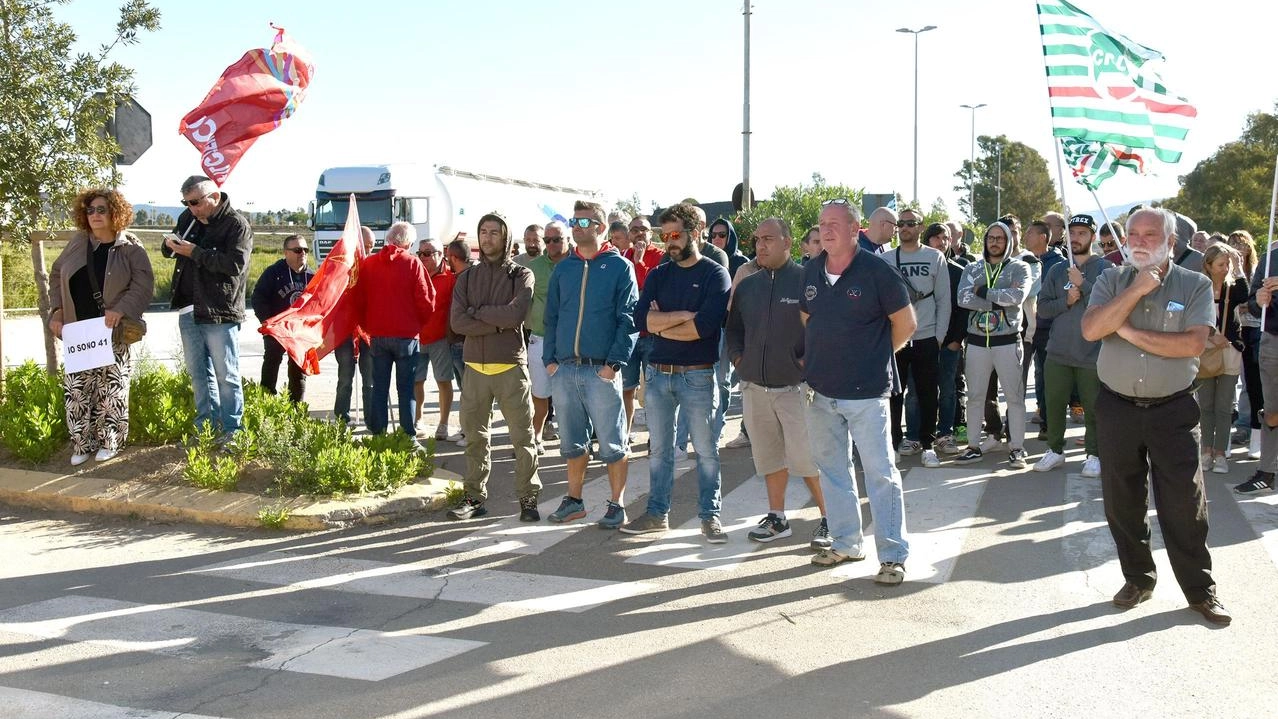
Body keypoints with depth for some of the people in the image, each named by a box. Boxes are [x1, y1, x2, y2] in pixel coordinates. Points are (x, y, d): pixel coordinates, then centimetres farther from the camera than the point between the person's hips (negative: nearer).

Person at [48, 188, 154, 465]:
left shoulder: (130, 248, -6)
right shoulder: (77, 242, 6)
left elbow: (143, 285, -11)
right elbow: (56, 275, 15)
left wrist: (121, 309, -24)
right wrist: (57, 310, 5)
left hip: (112, 333, -4)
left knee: (111, 389, 2)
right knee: (76, 389, 3)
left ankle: (109, 442, 15)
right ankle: (82, 444, 14)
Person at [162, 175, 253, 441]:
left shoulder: (236, 224, -9)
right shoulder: (188, 217, 11)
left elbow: (236, 264, -22)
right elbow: (169, 251, 22)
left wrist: (195, 252, -21)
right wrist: (170, 244, -2)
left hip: (219, 311, -7)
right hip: (188, 308, 7)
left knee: (225, 375, -1)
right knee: (198, 372, 15)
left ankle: (231, 430, 7)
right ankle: (206, 426, 26)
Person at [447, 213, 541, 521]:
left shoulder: (521, 275, 2)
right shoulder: (467, 278, 10)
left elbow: (516, 314, -17)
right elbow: (457, 322, -4)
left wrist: (477, 312, -6)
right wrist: (498, 322, -12)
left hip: (511, 366, -3)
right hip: (475, 367, 3)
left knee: (523, 437, 0)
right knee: (475, 437, 9)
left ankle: (528, 499, 9)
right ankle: (474, 497, 19)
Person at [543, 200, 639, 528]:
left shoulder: (620, 267, -1)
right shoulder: (563, 269, 12)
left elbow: (628, 319, -6)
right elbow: (551, 317, 14)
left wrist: (614, 362, -13)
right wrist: (550, 359, 4)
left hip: (601, 370, -4)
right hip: (564, 369, 5)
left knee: (613, 442, 2)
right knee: (572, 440, 13)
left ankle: (617, 505, 13)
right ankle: (574, 500, 25)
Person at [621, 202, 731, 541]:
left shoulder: (715, 274, -4)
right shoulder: (658, 275, 9)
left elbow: (705, 325, -19)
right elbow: (641, 319, -5)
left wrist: (661, 324, -7)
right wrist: (683, 315, -14)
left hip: (697, 374, -4)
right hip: (657, 372, 5)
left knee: (706, 449, 4)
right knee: (659, 448, 12)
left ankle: (710, 515, 14)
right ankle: (657, 513, 22)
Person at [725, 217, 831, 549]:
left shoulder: (807, 281, -8)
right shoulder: (746, 285, 9)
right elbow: (733, 328, 19)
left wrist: (807, 362, -13)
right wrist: (738, 358, 6)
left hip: (795, 387, -5)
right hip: (754, 387, 6)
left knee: (807, 458, -5)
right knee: (769, 456, 14)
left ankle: (829, 519, 10)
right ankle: (777, 518, 26)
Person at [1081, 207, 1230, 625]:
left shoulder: (1195, 285, -2)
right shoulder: (1113, 281, 3)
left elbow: (1193, 344, -16)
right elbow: (1091, 330, -14)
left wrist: (1131, 332, -15)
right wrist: (1138, 289, -17)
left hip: (1173, 410, -2)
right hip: (1117, 408, 2)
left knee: (1184, 503, 2)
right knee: (1122, 501, 11)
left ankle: (1200, 589, 17)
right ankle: (1138, 578, 28)